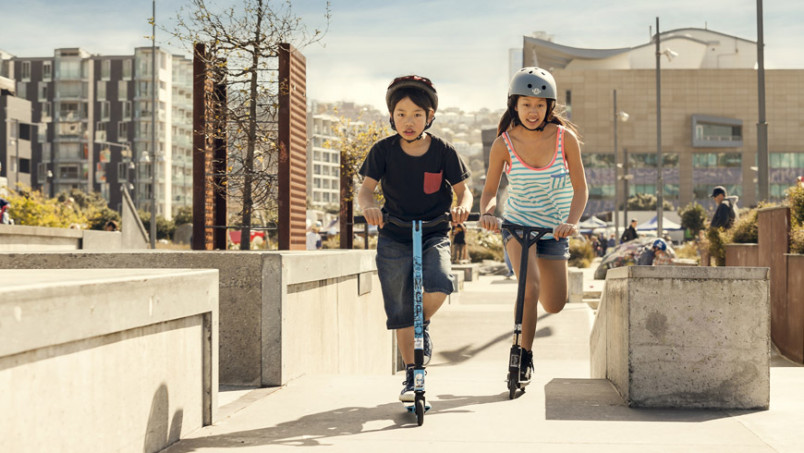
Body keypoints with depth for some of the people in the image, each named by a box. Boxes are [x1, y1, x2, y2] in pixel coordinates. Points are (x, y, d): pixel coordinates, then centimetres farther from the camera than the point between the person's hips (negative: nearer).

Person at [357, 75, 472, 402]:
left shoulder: (443, 152, -4)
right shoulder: (383, 151, -4)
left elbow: (463, 190, -1)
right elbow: (365, 188, -7)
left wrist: (463, 207, -25)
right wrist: (368, 207, -30)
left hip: (434, 234, 0)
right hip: (394, 238, 1)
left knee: (438, 285, -28)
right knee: (401, 312, -1)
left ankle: (424, 324, 5)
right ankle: (412, 377, 13)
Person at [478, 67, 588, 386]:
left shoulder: (565, 138, -11)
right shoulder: (504, 144, -11)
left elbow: (580, 189, -9)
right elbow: (490, 190, -3)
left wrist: (571, 222, -26)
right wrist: (486, 212, -24)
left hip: (554, 228, 2)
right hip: (517, 223, -2)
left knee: (554, 306, 5)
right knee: (531, 286, -27)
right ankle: (524, 356, -9)